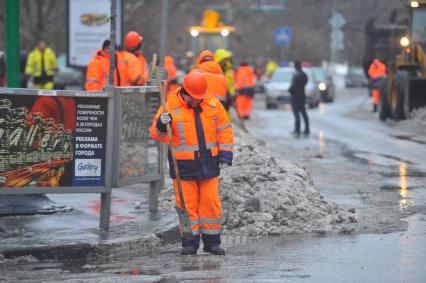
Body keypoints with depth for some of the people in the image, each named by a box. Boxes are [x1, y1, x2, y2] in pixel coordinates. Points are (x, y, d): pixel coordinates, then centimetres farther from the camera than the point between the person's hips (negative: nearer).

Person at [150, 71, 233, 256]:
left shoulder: (213, 105, 3)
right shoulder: (171, 107, -5)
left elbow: (224, 130, 11)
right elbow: (156, 134, -2)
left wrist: (225, 155, 5)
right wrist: (161, 124, -25)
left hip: (208, 163, 2)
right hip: (184, 165, -2)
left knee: (211, 202, 4)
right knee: (187, 204, 0)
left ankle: (212, 241, 14)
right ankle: (190, 242, 9)